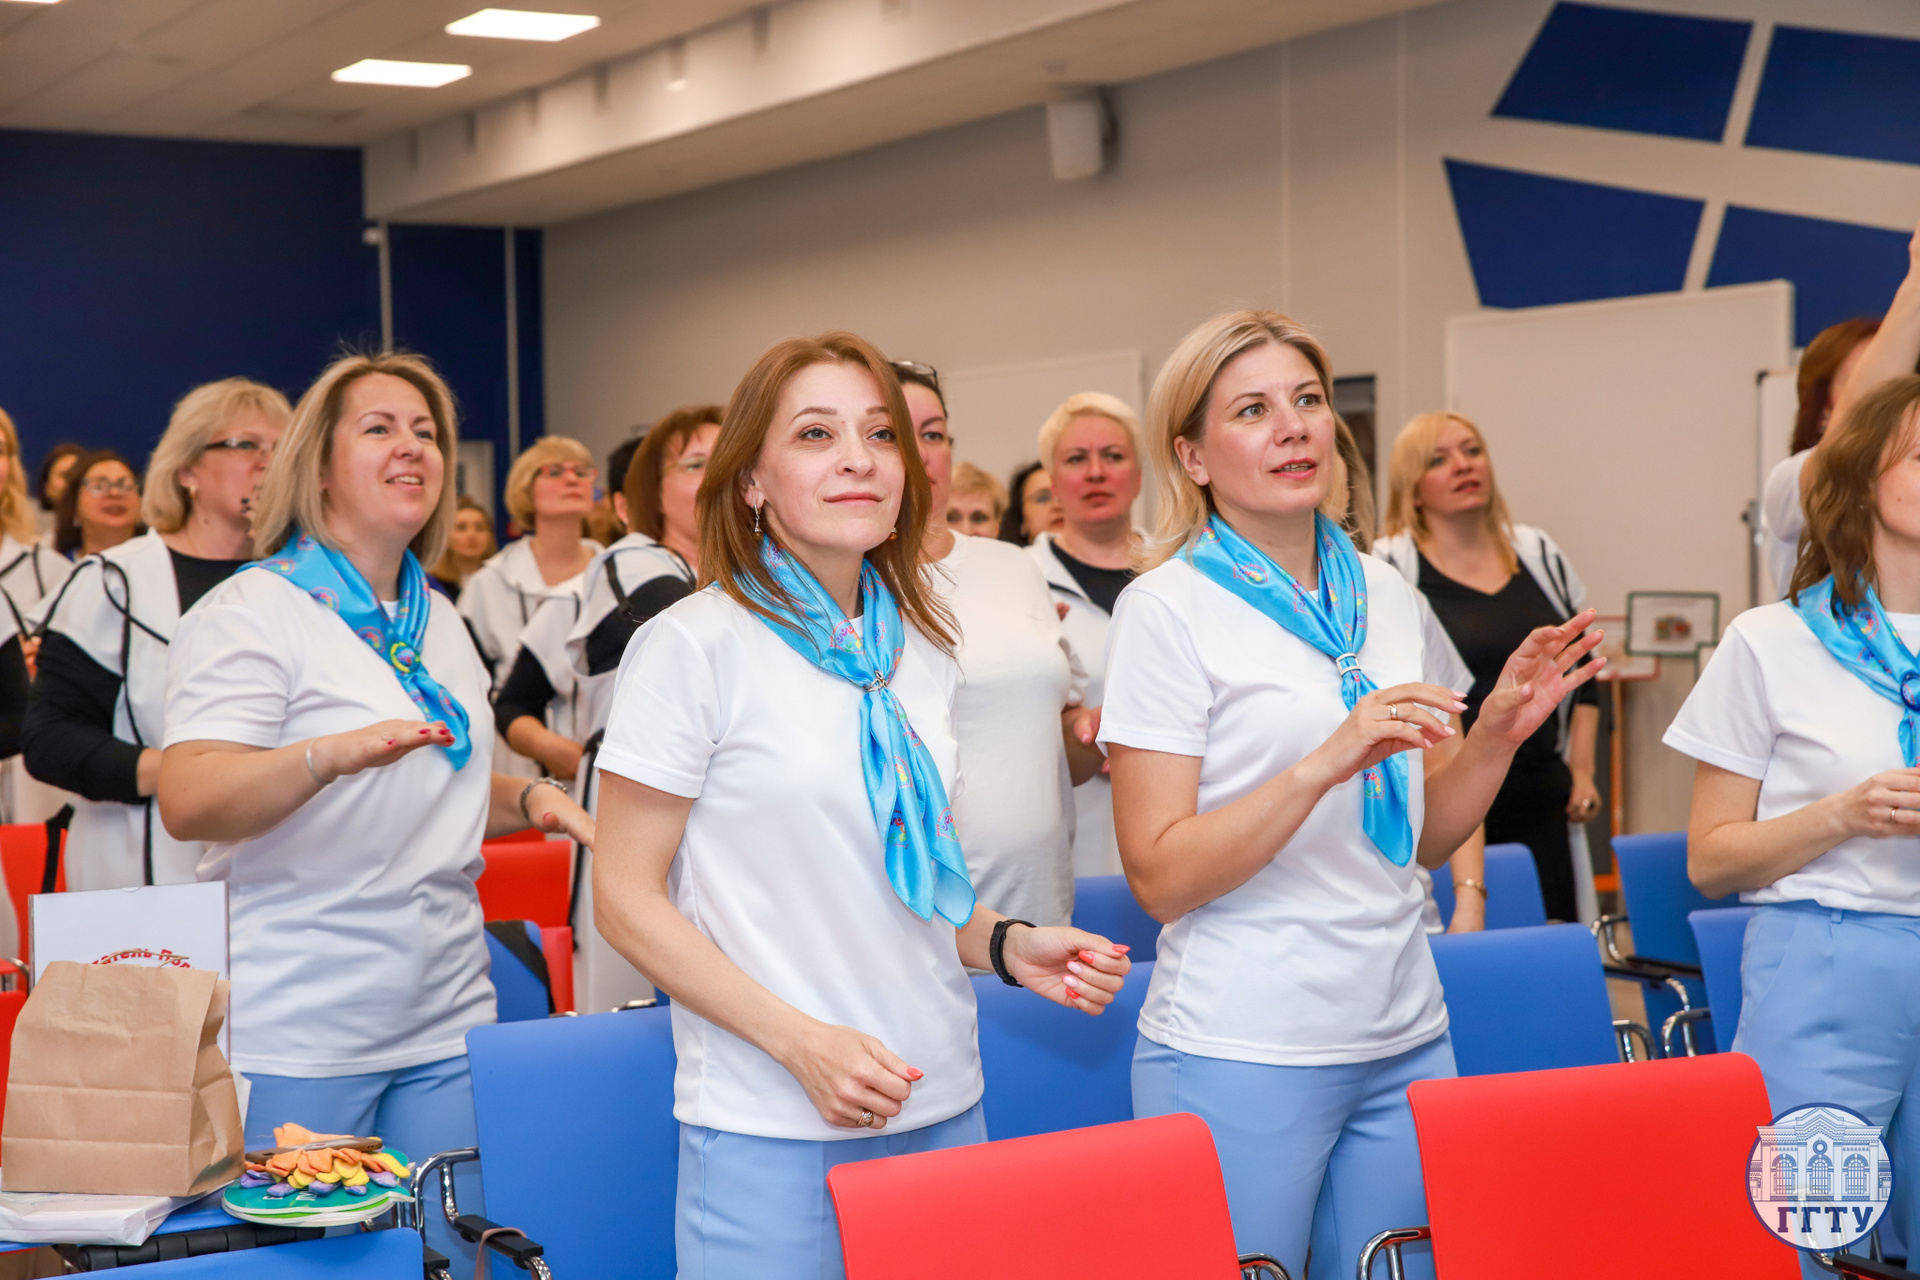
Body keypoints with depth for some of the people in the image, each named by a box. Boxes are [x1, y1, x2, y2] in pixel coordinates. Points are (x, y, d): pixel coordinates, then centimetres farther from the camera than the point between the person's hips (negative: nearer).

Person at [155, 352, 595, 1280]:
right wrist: (335, 752, -38)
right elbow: (186, 805, -22)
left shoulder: (439, 619, 15)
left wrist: (528, 800, 7)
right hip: (298, 1034, -6)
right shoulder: (251, 613, -8)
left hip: (445, 1026, 7)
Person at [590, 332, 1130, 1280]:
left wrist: (1007, 947, 0)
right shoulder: (696, 645, -7)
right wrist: (800, 1042, -17)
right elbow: (626, 898, -9)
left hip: (943, 1109, 5)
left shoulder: (920, 650, 10)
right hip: (768, 1132, -5)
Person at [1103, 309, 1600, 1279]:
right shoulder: (1168, 608, -8)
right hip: (1240, 1054, -5)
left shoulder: (1386, 596, 9)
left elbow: (1422, 840, 15)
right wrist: (1327, 762, -25)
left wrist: (1500, 729, -2)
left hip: (1404, 1042, 6)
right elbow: (1160, 878, -15)